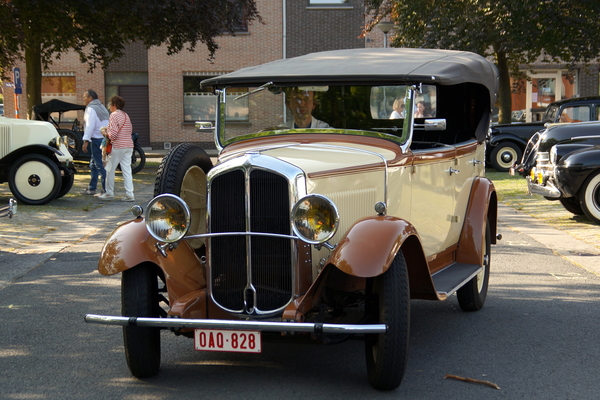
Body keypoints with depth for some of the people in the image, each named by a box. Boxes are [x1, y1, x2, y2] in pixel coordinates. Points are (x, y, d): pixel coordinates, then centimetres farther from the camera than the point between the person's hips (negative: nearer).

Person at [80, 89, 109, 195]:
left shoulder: (91, 109, -9)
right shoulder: (101, 107, 21)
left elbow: (90, 126, -19)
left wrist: (86, 141, -22)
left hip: (97, 139, -10)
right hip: (105, 138, 10)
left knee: (100, 165, -9)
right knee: (93, 165, 17)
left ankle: (106, 190, -11)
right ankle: (91, 188, 21)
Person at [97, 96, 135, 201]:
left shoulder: (114, 115, -10)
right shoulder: (126, 115, 14)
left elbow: (113, 134, -18)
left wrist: (106, 133, 3)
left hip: (118, 147, -7)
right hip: (129, 145, 7)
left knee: (110, 169, 5)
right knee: (127, 170, 6)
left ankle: (109, 193, 10)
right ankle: (129, 194, 1)